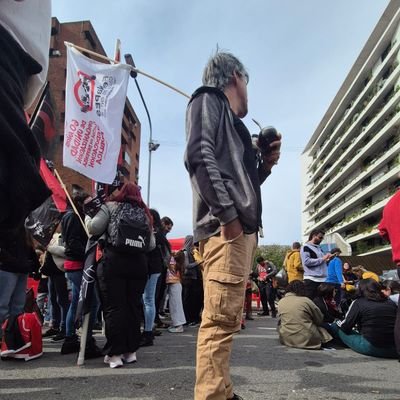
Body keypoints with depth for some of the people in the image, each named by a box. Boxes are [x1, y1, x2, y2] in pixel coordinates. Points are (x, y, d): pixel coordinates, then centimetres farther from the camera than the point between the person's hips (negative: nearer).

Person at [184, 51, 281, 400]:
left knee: (227, 318, 10)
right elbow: (200, 156, -15)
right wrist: (227, 214, -21)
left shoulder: (231, 121, 30)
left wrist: (265, 164, 14)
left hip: (242, 229, 10)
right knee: (220, 318, -13)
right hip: (225, 227, -10)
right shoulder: (208, 100, 4)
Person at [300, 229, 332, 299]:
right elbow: (306, 261, -17)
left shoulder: (319, 248, 21)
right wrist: (322, 259, -13)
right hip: (311, 280, -8)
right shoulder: (306, 247, -4)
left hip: (323, 279, 8)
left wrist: (327, 259, 9)